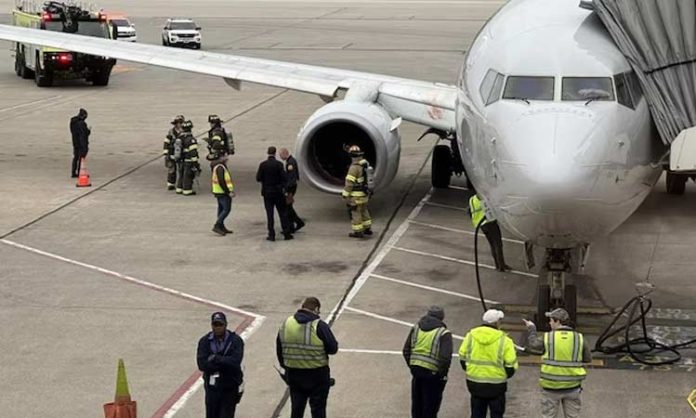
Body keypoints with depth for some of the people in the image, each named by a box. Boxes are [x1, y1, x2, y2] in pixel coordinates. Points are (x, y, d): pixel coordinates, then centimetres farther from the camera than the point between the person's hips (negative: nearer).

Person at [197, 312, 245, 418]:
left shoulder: (236, 341, -7)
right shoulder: (204, 341, 0)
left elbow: (235, 361, -22)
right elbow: (202, 364, -13)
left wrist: (215, 358, -17)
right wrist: (224, 364, -17)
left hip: (230, 389, -3)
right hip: (212, 388, 3)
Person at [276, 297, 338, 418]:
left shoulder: (286, 324, -2)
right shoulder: (319, 326, -17)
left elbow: (279, 350, 6)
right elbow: (333, 348, -15)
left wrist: (285, 366, 18)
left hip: (293, 374, 4)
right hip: (317, 375, -4)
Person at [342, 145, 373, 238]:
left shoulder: (354, 167, -22)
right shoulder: (365, 164, 4)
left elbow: (349, 182, -21)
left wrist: (345, 194, -16)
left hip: (356, 195, -8)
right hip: (365, 193, 8)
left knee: (355, 213, 2)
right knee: (363, 211, 20)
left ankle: (358, 232, 7)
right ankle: (367, 229, 27)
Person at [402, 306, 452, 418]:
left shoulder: (416, 328, 7)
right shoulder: (444, 333, -10)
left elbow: (406, 351, 8)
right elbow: (445, 357, -19)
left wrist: (412, 366, 15)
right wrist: (442, 374, -6)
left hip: (416, 370, 5)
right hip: (432, 373, -5)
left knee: (417, 402, 20)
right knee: (430, 405, 7)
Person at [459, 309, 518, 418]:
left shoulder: (470, 336, 0)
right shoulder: (504, 340, -11)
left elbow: (462, 358, 7)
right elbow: (511, 365, -9)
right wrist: (504, 376, 11)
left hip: (474, 383, 4)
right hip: (496, 385, -3)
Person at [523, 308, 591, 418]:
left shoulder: (548, 338, -10)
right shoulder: (579, 338, -5)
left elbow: (532, 346, 8)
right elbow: (588, 358, 3)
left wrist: (531, 328, 22)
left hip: (551, 385, -2)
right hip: (572, 385, 2)